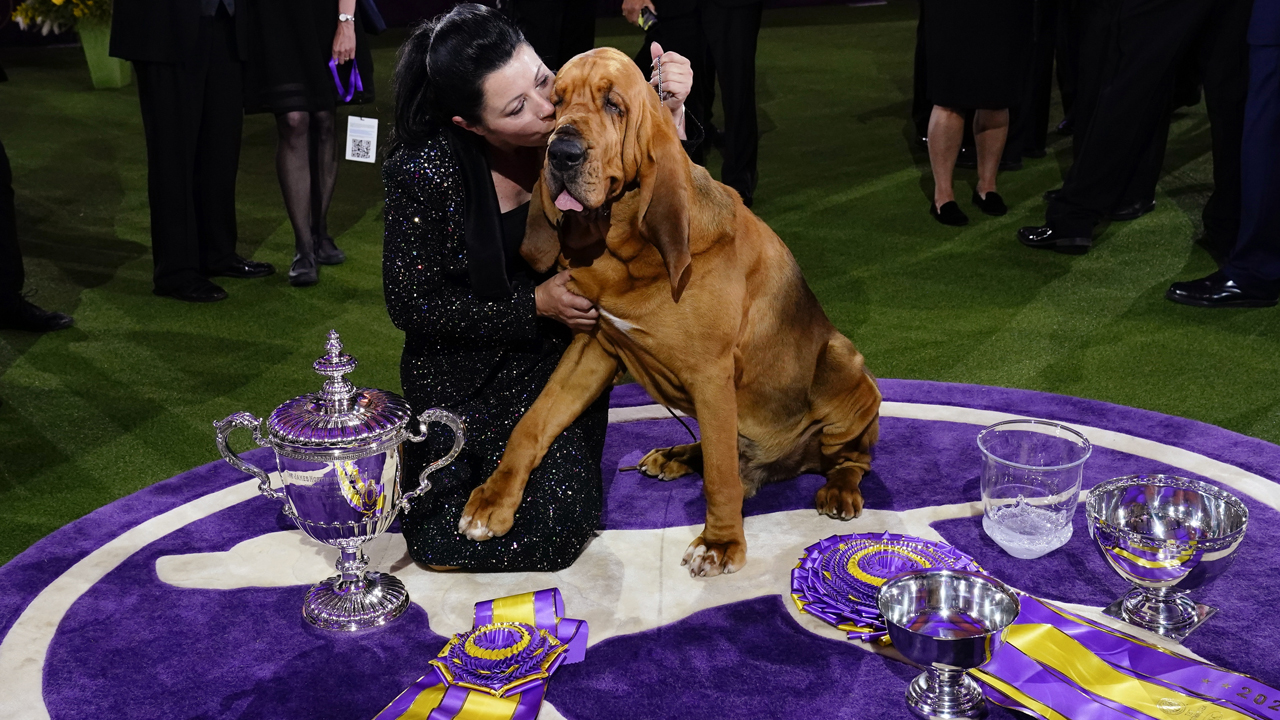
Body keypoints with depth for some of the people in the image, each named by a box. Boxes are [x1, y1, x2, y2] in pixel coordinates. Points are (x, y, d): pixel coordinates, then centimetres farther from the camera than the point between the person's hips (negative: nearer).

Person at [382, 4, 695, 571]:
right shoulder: (425, 169, -20)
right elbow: (410, 303, -11)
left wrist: (669, 113, -24)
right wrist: (534, 305, -19)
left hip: (560, 361, 2)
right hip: (461, 370, -1)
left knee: (551, 535, -15)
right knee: (441, 543, -10)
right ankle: (435, 453, 20)